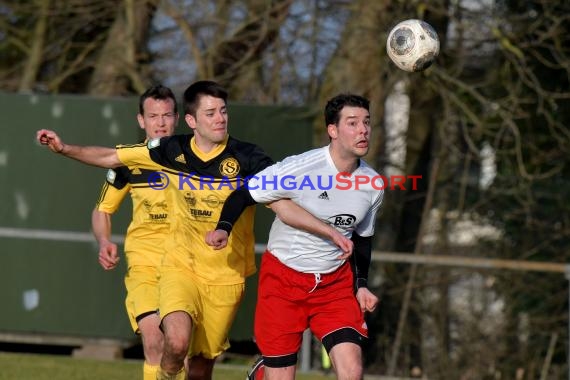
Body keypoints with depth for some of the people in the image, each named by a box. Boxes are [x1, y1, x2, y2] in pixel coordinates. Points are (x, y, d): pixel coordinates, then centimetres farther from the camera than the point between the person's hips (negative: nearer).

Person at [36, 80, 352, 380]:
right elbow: (111, 158, 7)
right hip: (180, 267, 0)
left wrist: (331, 232, -28)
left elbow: (284, 207, -16)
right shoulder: (172, 151, -4)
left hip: (226, 276, 0)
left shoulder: (247, 158, -11)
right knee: (177, 343, -27)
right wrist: (64, 149, -3)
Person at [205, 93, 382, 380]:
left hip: (336, 281, 4)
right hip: (283, 278, -4)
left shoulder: (373, 184, -2)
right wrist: (224, 228, -25)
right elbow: (242, 195, -9)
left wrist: (361, 284, 5)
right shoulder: (298, 169, -19)